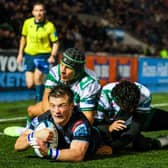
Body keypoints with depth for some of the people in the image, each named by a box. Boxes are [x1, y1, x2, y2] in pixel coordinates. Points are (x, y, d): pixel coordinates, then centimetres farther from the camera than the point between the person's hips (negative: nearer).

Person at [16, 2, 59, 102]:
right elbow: (23, 37, 13)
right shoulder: (27, 23, -2)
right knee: (30, 85, 0)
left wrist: (53, 56, -17)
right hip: (29, 55, 4)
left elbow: (55, 42, -4)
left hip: (43, 54, -4)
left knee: (37, 78, -21)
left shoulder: (50, 26, -12)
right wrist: (20, 53, 14)